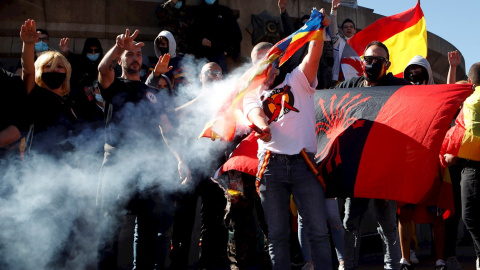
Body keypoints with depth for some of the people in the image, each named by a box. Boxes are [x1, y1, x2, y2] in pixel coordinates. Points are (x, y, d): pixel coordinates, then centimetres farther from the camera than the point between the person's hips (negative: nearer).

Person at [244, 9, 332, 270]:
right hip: (271, 165, 1)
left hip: (303, 162, -1)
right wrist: (263, 126, -26)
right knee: (277, 234, 4)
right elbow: (255, 112, -3)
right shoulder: (252, 95, 19)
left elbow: (313, 55, -1)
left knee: (318, 230, -5)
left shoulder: (297, 80, 17)